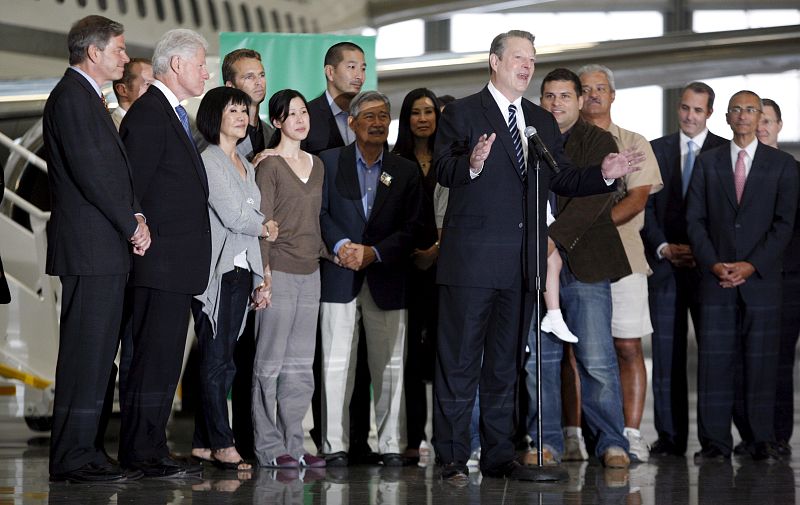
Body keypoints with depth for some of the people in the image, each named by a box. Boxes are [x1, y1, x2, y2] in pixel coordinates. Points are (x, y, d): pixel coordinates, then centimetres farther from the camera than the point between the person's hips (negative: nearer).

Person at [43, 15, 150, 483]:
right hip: (90, 249, -10)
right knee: (85, 352, -8)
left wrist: (135, 216, 5)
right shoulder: (71, 96, -12)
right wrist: (132, 225, -11)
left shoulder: (90, 97, 20)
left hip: (107, 250, 10)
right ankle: (73, 458, -5)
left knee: (97, 355, 12)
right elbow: (90, 172, -18)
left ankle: (84, 452, 17)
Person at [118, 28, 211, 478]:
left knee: (164, 358, 11)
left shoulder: (176, 115, 20)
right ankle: (142, 453, -5)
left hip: (177, 263, 10)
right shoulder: (148, 113, -12)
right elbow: (133, 187, -16)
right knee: (154, 357, -8)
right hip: (161, 261, -10)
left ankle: (151, 449, 16)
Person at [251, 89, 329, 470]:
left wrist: (329, 252, 14)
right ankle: (268, 447, 1)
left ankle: (293, 445, 11)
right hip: (279, 271, -7)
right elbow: (262, 221, -10)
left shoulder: (316, 165, 15)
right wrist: (264, 271, -15)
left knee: (301, 366, 7)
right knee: (270, 362, -3)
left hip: (310, 272, 7)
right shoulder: (269, 164, -5)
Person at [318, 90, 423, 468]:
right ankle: (335, 445, 0)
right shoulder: (329, 162, 7)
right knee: (336, 363, -4)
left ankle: (391, 446, 9)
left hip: (387, 279, 2)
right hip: (340, 277, -2)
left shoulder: (405, 172, 10)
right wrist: (341, 246, -16)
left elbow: (411, 227, 3)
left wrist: (374, 252, -10)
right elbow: (320, 212, 0)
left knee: (390, 365, 4)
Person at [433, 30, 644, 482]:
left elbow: (562, 180, 16)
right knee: (460, 361, -2)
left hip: (523, 260, 6)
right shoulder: (463, 113, -1)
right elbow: (443, 170, -12)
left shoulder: (543, 121, 17)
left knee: (506, 363, 12)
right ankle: (453, 458, 3)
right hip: (473, 257, -6)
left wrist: (603, 175, -1)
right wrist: (471, 165, -32)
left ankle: (499, 456, 19)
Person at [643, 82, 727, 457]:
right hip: (665, 264, 2)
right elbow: (646, 206, 8)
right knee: (666, 353, 0)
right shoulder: (656, 150, 12)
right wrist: (663, 248, -5)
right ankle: (670, 436, 3)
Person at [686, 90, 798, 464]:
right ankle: (715, 442, 0)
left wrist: (751, 265, -10)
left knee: (762, 361, 0)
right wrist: (713, 264, -7)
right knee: (714, 360, -2)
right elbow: (695, 219, 7)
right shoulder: (707, 163, 12)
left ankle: (763, 442, 5)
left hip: (761, 278, -1)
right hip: (716, 278, 1)